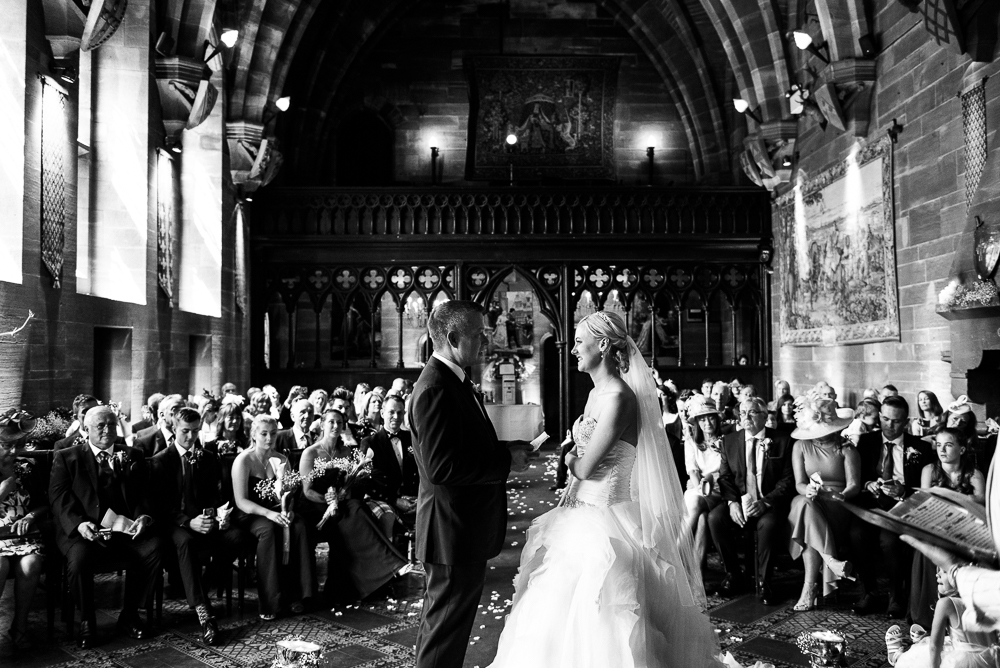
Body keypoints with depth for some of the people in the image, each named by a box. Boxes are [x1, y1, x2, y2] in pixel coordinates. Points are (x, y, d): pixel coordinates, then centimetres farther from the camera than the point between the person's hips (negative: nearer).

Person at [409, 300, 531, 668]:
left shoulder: (454, 380, 9)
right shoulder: (435, 389, -23)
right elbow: (441, 468, -28)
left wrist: (505, 447, 3)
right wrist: (506, 461, -20)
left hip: (462, 528, 10)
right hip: (455, 532, -10)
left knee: (441, 620, 24)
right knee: (447, 625, 4)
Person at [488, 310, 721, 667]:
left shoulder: (619, 397, -19)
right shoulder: (596, 393, 10)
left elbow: (586, 467, -18)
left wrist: (571, 459, 1)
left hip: (604, 524, -9)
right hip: (582, 516, 9)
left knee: (596, 628, 1)